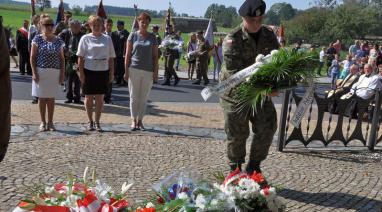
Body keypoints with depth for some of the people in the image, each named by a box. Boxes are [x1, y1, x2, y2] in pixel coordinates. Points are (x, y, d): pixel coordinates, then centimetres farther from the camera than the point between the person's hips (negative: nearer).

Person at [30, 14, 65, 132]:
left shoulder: (58, 41, 6)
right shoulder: (37, 39, -1)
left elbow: (62, 59, 8)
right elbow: (32, 57, -2)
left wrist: (62, 74, 1)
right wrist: (34, 73, -10)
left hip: (54, 73, 2)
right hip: (41, 72, -2)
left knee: (51, 98, 6)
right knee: (42, 98, 5)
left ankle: (50, 122, 15)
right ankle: (43, 122, 14)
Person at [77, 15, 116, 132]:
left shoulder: (107, 39, 7)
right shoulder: (85, 38, 1)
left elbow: (111, 58, 8)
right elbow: (80, 57, 0)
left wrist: (111, 73, 3)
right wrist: (81, 73, -7)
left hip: (103, 71, 2)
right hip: (89, 71, -1)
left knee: (100, 98, 5)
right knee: (89, 97, 5)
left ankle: (97, 122, 15)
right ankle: (90, 122, 18)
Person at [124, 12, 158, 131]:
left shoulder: (152, 37, 7)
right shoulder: (133, 35, 3)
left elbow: (155, 56, 7)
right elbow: (128, 54, 3)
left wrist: (155, 72, 0)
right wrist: (126, 71, -3)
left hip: (148, 71, 1)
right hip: (134, 69, -1)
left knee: (144, 98, 6)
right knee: (134, 96, 2)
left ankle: (140, 120, 15)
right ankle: (133, 121, 7)